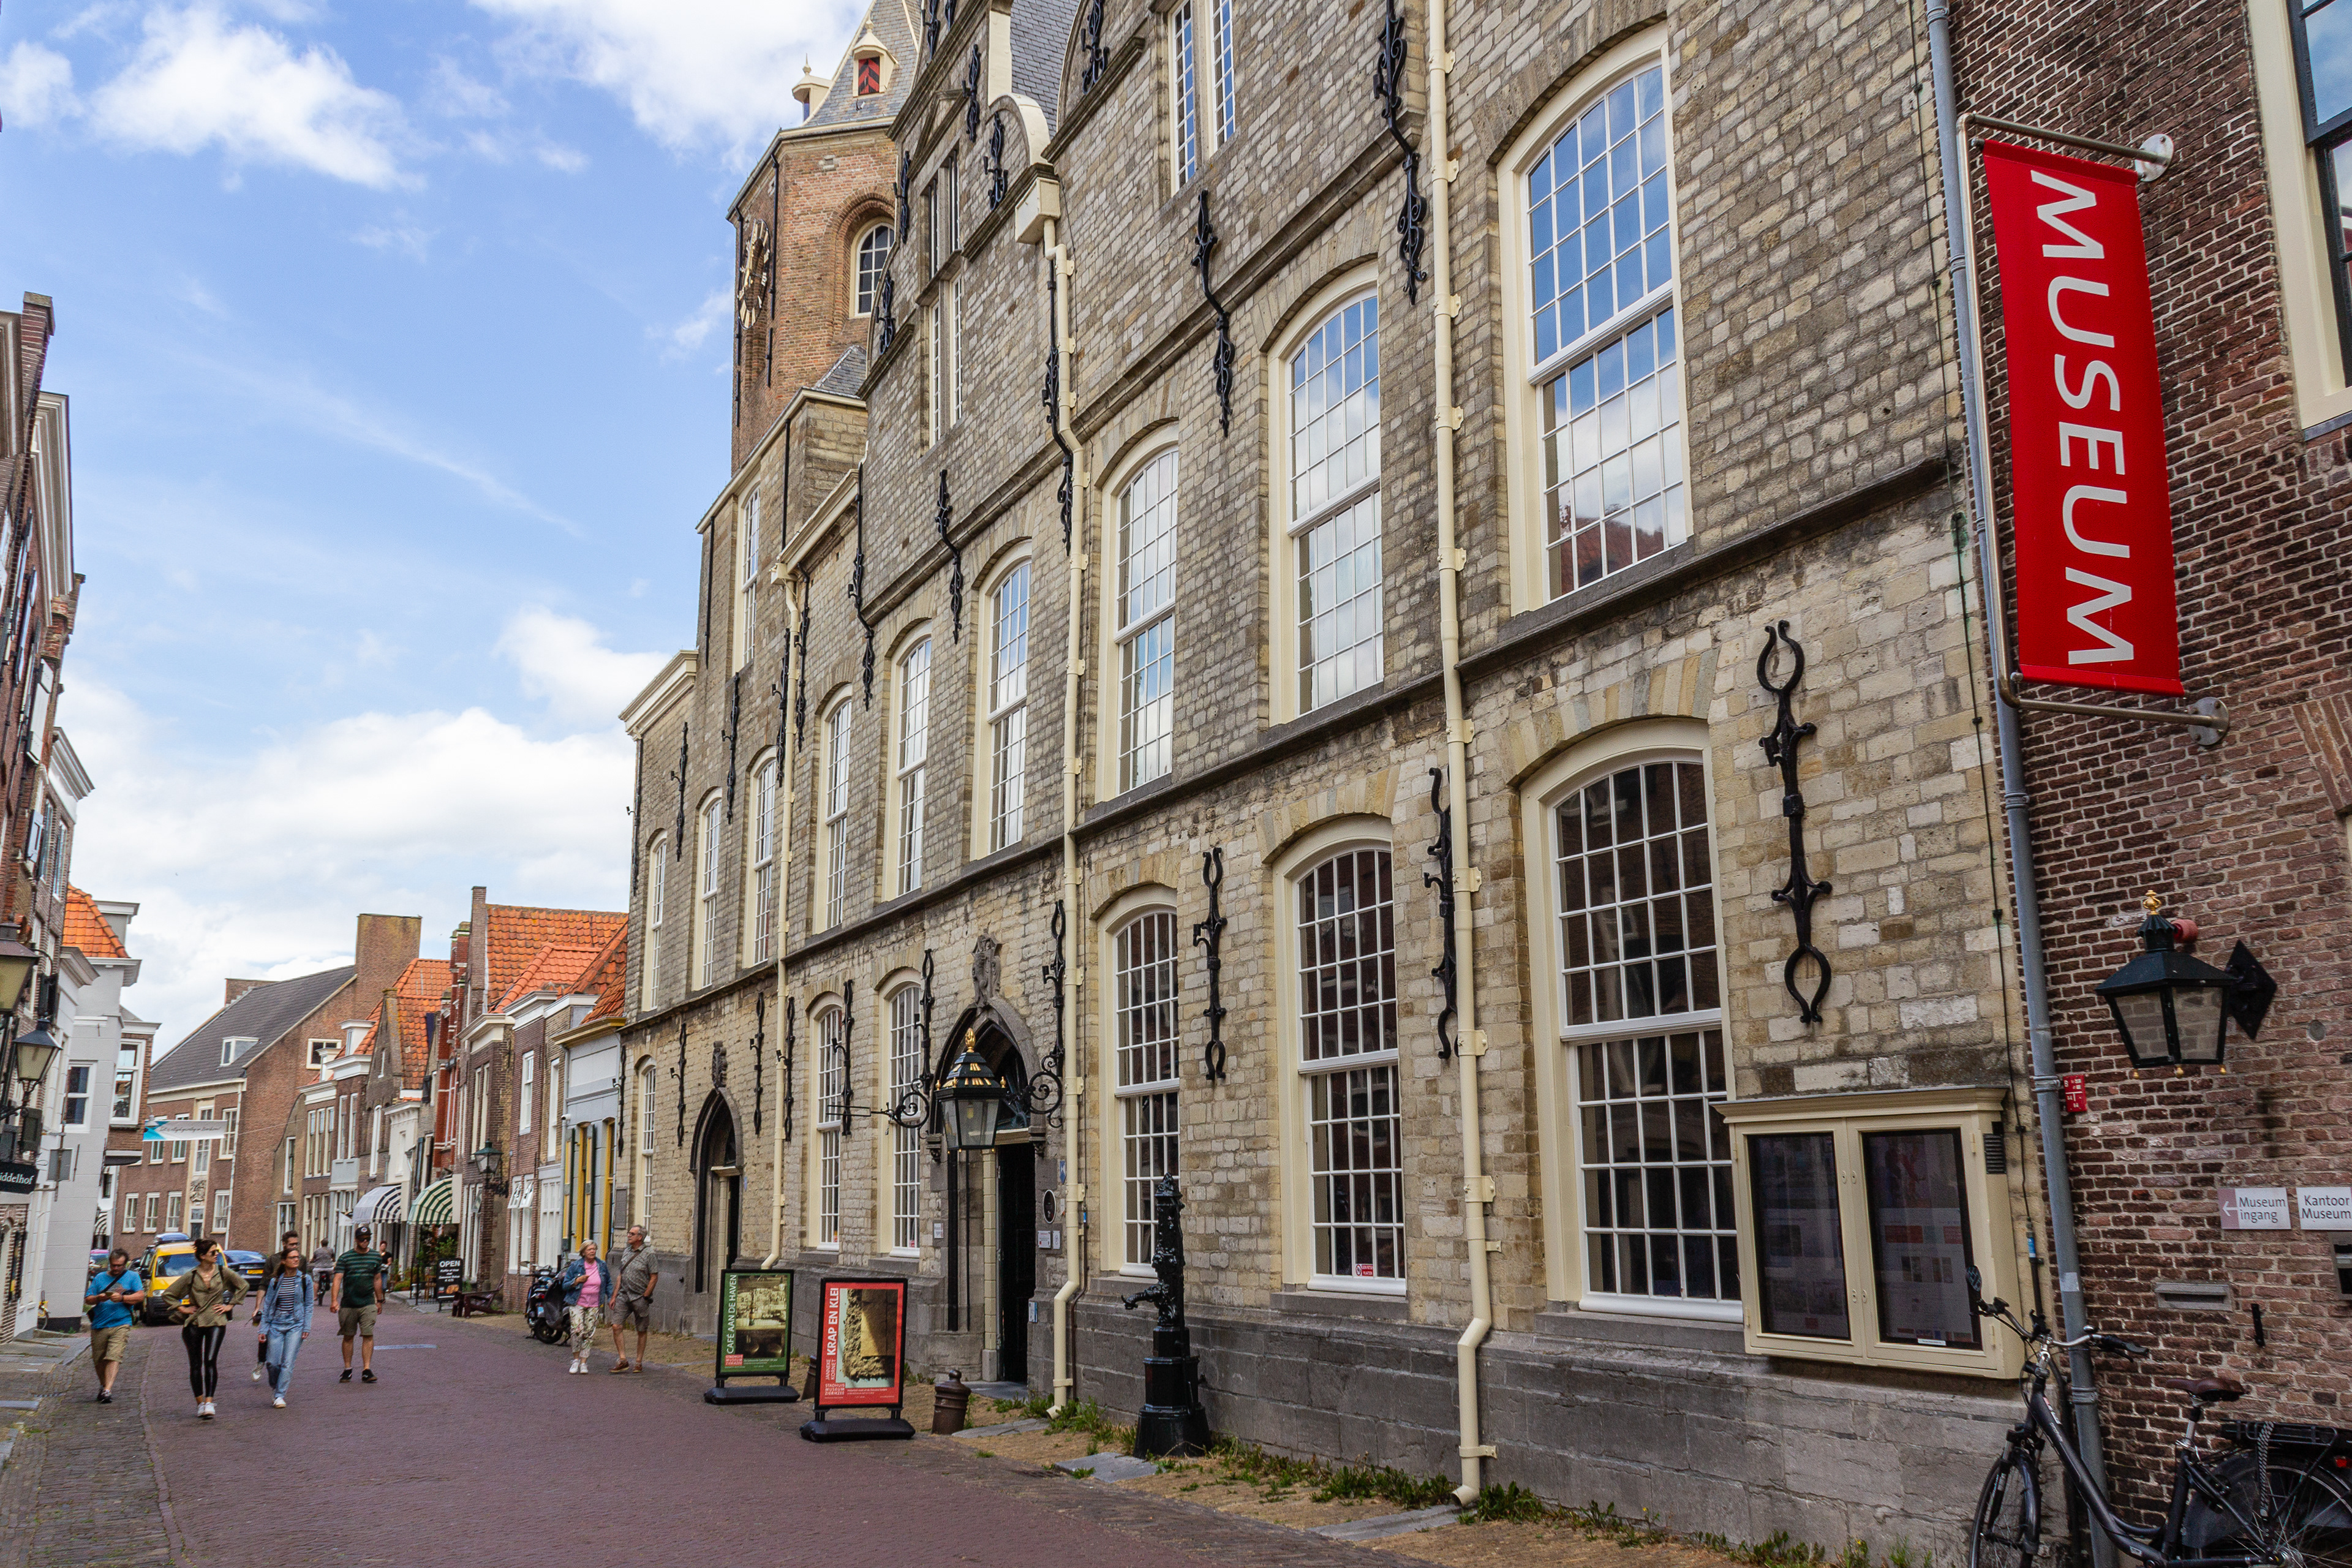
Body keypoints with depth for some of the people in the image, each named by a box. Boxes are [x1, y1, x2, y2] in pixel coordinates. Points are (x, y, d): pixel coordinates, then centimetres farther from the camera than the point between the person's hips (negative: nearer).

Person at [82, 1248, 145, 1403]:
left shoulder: (132, 1277, 9)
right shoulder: (100, 1278, 14)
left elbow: (141, 1296, -2)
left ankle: (108, 1391, -22)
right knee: (98, 1360, 9)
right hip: (99, 1326, 3)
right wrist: (98, 1298, -10)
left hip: (120, 1325, -3)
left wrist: (122, 1298, -15)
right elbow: (87, 1300, 11)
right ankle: (104, 1385, 32)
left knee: (114, 1357, -17)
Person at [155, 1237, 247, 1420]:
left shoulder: (223, 1272, 1)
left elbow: (243, 1285, 13)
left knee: (210, 1361, -14)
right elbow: (168, 1294, 9)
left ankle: (209, 1403, -17)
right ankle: (200, 1403, 17)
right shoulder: (191, 1276, -1)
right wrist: (182, 1309, 1)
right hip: (194, 1323, 1)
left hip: (216, 1322, -1)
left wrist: (230, 1305, 8)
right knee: (195, 1364, 5)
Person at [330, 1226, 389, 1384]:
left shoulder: (376, 1256, 8)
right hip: (348, 1304, -1)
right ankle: (347, 1369, 20)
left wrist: (379, 1300, 21)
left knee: (368, 1335, -8)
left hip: (368, 1304, 1)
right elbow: (338, 1279, -8)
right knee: (348, 1336, 7)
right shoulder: (345, 1258, 0)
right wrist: (335, 1301, -20)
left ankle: (367, 1370, -7)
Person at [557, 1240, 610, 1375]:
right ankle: (576, 1360, 1)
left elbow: (608, 1284, 18)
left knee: (589, 1334, -1)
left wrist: (611, 1298, 8)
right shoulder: (575, 1266, -2)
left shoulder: (602, 1265, 6)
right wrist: (577, 1281, -16)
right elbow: (565, 1285, 0)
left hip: (594, 1305, 2)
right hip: (577, 1303, -2)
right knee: (577, 1331, -16)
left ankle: (584, 1362, 8)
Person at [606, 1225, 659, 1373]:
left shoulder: (648, 1254, -8)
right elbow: (620, 1275, 16)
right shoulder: (626, 1252, 11)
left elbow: (654, 1278, -8)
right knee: (616, 1326, -8)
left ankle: (639, 1363, 14)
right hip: (624, 1295, 5)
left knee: (641, 1331, 4)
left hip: (640, 1297, -5)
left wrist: (645, 1297, -11)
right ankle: (623, 1361, -1)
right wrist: (614, 1296, 10)